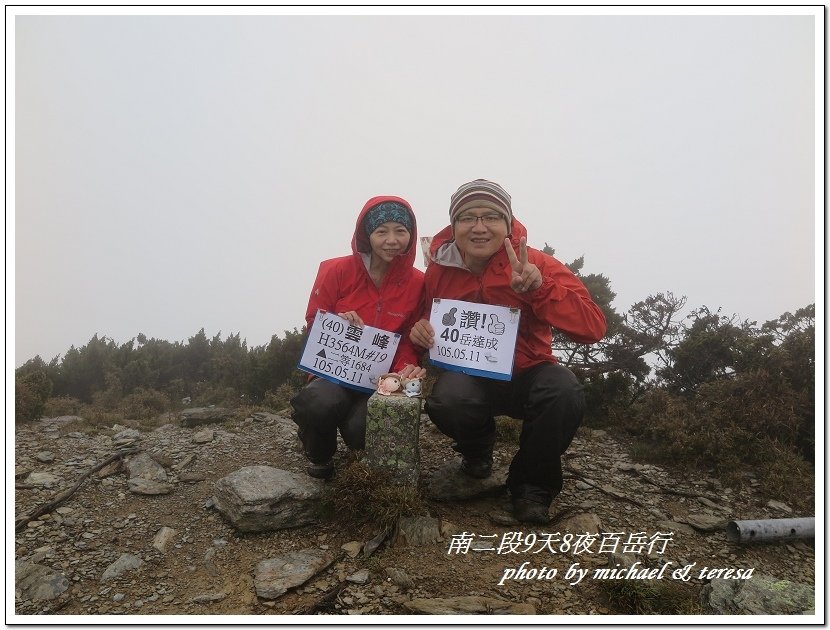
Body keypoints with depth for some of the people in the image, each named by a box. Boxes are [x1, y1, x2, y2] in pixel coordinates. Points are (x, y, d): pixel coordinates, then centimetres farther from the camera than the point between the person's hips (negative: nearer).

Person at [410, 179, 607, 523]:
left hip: (526, 376, -1)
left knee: (565, 391, -34)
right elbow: (430, 323, 15)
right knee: (444, 401, -33)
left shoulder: (537, 264, -14)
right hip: (469, 376, 1)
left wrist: (540, 287, -38)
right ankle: (478, 445, 7)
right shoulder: (439, 271, -4)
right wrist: (421, 330, -11)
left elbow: (593, 328, -23)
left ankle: (531, 485, -5)